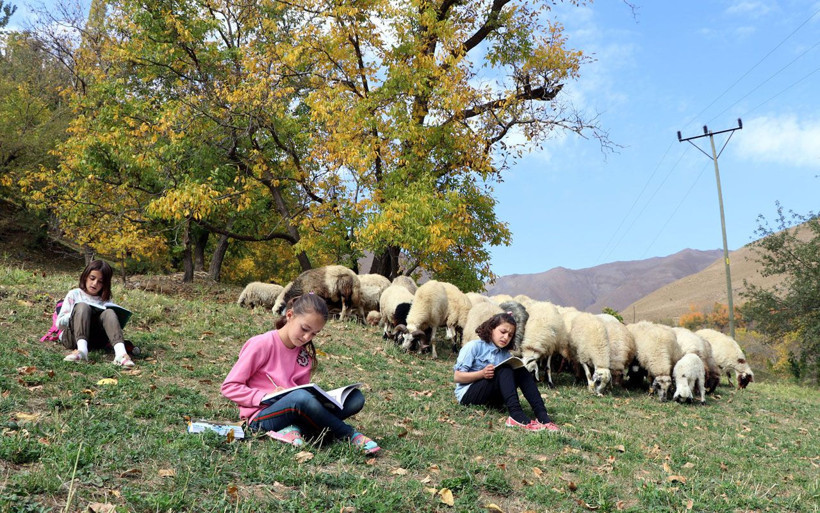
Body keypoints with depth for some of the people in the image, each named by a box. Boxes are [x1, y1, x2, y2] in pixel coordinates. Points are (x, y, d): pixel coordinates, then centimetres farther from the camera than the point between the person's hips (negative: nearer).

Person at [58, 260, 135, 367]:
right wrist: (75, 312, -9)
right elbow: (59, 323, 7)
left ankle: (120, 352, -52)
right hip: (72, 337, -1)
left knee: (109, 313, -25)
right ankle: (81, 350, -52)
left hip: (95, 340, 1)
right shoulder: (75, 294, 15)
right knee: (82, 306, -25)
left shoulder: (105, 300, 21)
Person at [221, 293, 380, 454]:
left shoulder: (305, 352, 9)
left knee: (356, 397, -11)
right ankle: (350, 435, -18)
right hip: (261, 416, -6)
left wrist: (316, 396, -6)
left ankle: (296, 428, -22)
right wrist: (266, 396, -20)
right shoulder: (262, 344, -9)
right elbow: (229, 386, -8)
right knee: (301, 397, -40)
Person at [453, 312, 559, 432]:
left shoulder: (505, 354, 11)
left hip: (492, 399, 6)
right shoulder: (474, 346, -6)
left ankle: (542, 415, -29)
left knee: (520, 371, -13)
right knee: (504, 369, -26)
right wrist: (482, 373, -25)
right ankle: (517, 415, -44)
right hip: (468, 395, -6)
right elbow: (457, 377, -11)